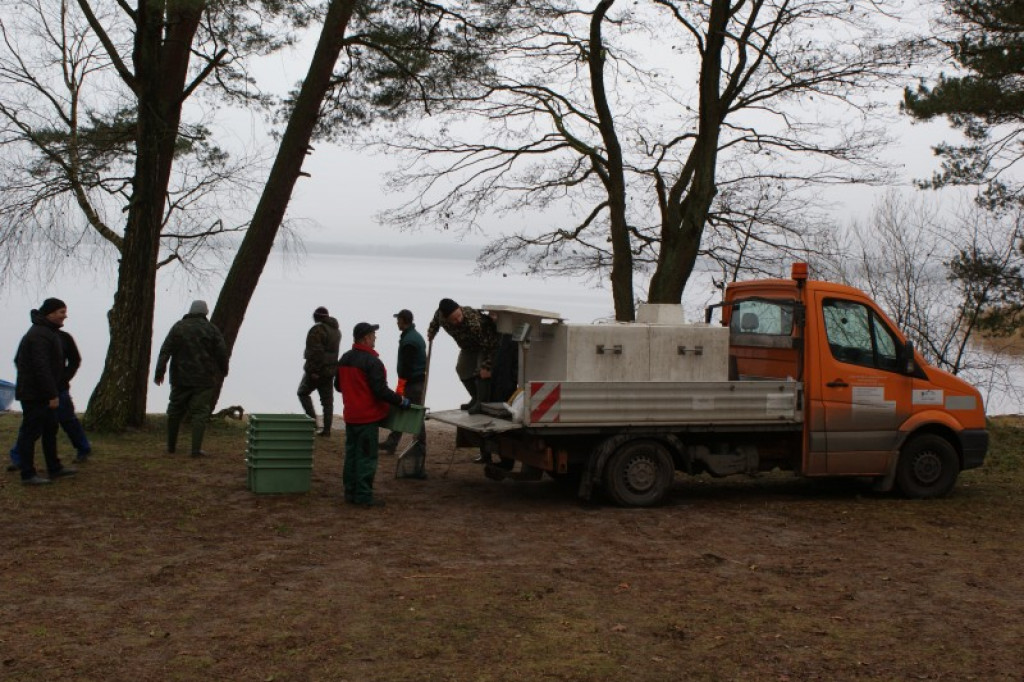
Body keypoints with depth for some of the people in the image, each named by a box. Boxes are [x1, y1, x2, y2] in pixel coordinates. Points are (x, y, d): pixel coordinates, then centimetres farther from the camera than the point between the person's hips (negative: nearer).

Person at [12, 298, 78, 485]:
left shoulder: (48, 332, 15)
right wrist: (52, 394, -25)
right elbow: (41, 367, -26)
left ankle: (54, 468, 27)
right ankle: (28, 475, 0)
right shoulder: (39, 335, -20)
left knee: (50, 430, 17)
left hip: (42, 394, 11)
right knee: (30, 432, -5)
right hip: (34, 394, -11)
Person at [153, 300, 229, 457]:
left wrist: (160, 372, -3)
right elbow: (222, 352, -2)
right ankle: (196, 449, -8)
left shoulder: (178, 327, 4)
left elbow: (165, 351, -2)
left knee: (175, 411, 15)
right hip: (203, 379, -3)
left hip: (180, 378, 3)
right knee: (200, 412, -1)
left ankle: (171, 445, 22)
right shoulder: (211, 329, -2)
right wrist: (223, 371, 13)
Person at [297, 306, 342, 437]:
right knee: (327, 400, 9)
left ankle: (313, 419, -1)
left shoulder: (317, 329, -16)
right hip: (330, 370, 7)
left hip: (316, 371, -7)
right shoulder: (336, 330, 12)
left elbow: (315, 352, -23)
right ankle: (326, 430, 8)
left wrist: (314, 370, -22)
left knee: (303, 393, 12)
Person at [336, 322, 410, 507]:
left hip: (350, 415, 8)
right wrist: (400, 401, -10)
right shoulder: (372, 362, -18)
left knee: (351, 454, 14)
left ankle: (350, 492, 19)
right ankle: (364, 496, -2)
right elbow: (381, 391, -21)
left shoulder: (344, 359, 10)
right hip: (367, 416, -8)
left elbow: (339, 386, 19)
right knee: (366, 457, -3)